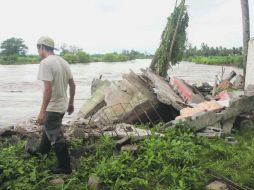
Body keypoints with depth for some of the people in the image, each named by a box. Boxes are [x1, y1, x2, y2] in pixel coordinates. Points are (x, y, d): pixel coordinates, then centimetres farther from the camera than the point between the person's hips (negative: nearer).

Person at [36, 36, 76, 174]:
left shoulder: (45, 63, -20)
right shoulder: (63, 61, 6)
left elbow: (48, 89, -28)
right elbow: (72, 84, 10)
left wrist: (42, 111, -24)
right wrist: (71, 103, 20)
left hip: (53, 108, -9)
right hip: (62, 105, 9)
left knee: (56, 137, 3)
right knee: (47, 129, 29)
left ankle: (64, 167, 14)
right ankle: (42, 150, 51)